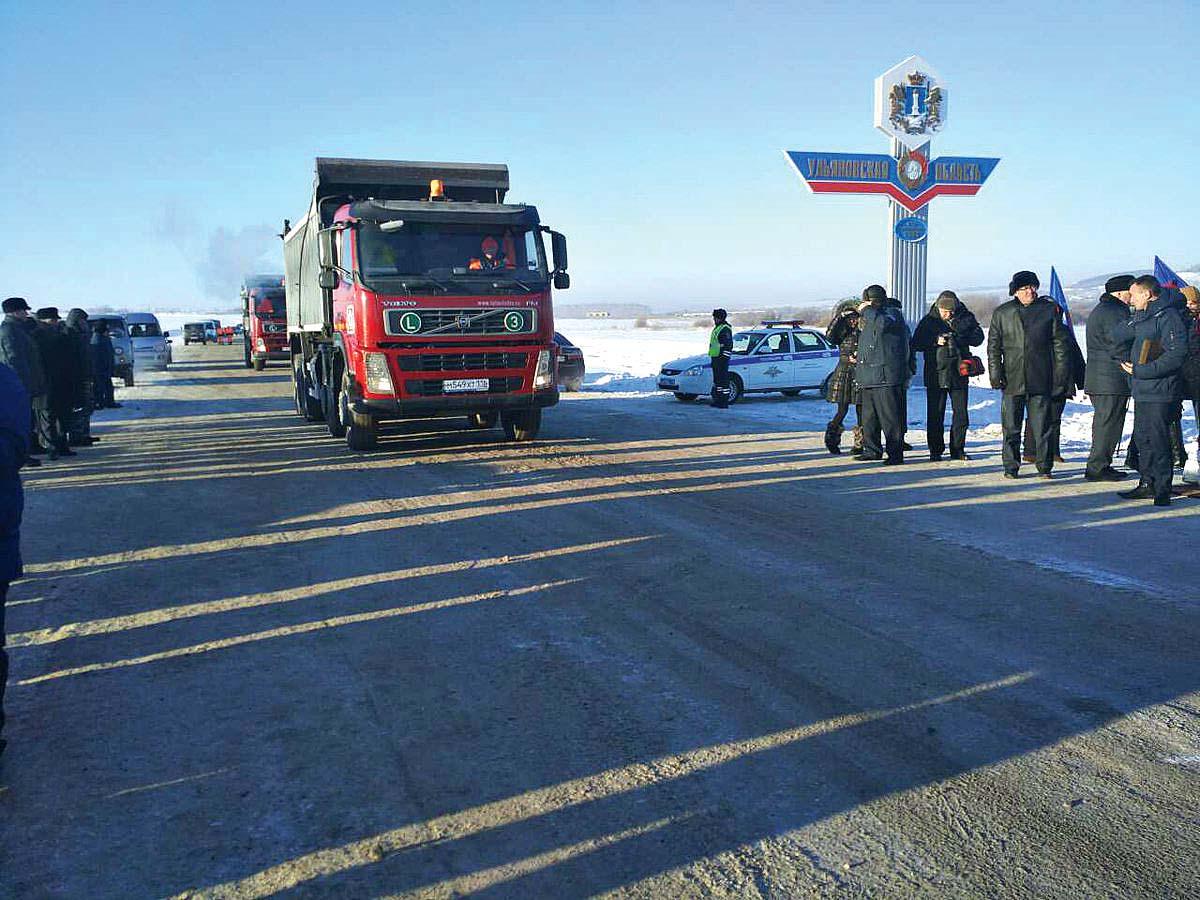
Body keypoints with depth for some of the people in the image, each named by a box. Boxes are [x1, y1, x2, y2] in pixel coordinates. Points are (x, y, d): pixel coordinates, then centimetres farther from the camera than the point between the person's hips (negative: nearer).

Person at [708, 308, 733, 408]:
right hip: (715, 357, 11)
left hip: (722, 358, -11)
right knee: (717, 379, 14)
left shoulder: (725, 329, -14)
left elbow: (728, 345, -20)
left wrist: (724, 358, -22)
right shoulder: (717, 328, 18)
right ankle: (718, 400, 21)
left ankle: (724, 403, -7)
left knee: (723, 380, -9)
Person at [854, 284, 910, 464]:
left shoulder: (893, 313, -3)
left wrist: (866, 310, -14)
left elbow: (883, 323, -27)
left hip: (886, 377, -9)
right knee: (869, 417, 13)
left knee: (890, 417, -7)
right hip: (869, 378, 9)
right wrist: (859, 358, 23)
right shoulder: (870, 320, 24)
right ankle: (872, 450, 22)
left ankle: (895, 452, -5)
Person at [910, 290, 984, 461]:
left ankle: (958, 449, 16)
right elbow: (916, 343, 0)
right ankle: (935, 450, 8)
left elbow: (978, 337, 2)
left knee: (961, 413, 6)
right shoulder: (928, 321, 2)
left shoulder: (966, 318, 5)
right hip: (935, 375, -1)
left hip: (959, 374, 2)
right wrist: (935, 341, -16)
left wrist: (960, 338, -16)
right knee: (936, 414, 0)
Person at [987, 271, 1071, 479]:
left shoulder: (1049, 310, 6)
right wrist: (995, 373, -1)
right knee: (1011, 427, 3)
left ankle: (1045, 467, 11)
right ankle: (1011, 467, 12)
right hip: (1012, 379, 1)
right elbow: (993, 347, 8)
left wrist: (1061, 374, 1)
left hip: (1041, 379, -1)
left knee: (1042, 426, 2)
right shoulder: (1002, 313, 8)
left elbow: (1060, 343, 7)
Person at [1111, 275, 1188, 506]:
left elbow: (1177, 355, -21)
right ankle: (1147, 484, 28)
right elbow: (1118, 334, 9)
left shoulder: (1168, 316, -13)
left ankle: (1162, 490, 3)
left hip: (1160, 392, -9)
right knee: (1142, 438, 16)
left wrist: (1140, 371, -20)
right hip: (1142, 390, 9)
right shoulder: (1142, 316, 16)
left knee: (1158, 440, -5)